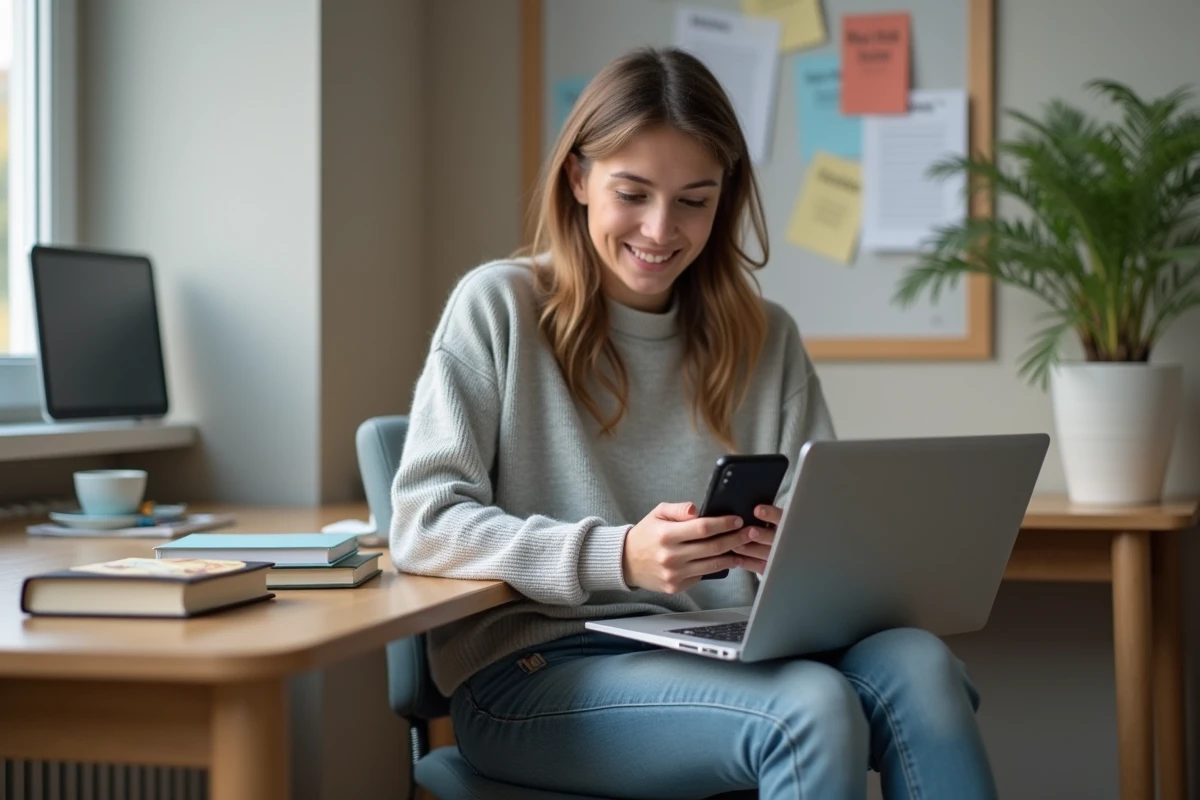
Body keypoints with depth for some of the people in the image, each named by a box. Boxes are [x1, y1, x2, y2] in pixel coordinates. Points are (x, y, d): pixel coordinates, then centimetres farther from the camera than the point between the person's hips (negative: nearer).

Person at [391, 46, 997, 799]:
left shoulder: (766, 338, 11)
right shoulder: (499, 305, 0)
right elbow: (424, 523, -8)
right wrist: (618, 556, -22)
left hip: (721, 655, 4)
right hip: (533, 670, -4)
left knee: (918, 667, -27)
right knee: (811, 706, -30)